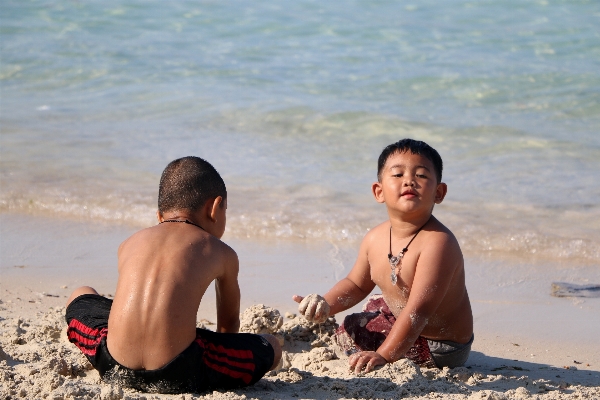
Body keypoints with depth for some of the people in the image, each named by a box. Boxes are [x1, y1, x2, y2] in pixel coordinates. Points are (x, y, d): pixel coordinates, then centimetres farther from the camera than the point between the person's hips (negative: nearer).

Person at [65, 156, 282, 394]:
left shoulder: (129, 244, 21)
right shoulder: (222, 253, 14)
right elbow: (229, 322, 30)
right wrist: (222, 351, 52)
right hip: (178, 376, -1)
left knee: (81, 296, 31)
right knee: (271, 347, 17)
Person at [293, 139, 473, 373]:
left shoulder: (437, 242, -31)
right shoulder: (375, 239, -6)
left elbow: (419, 310, -37)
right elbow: (357, 284, 12)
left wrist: (384, 355, -45)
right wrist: (326, 305, -7)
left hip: (441, 350, -8)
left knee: (349, 332, -11)